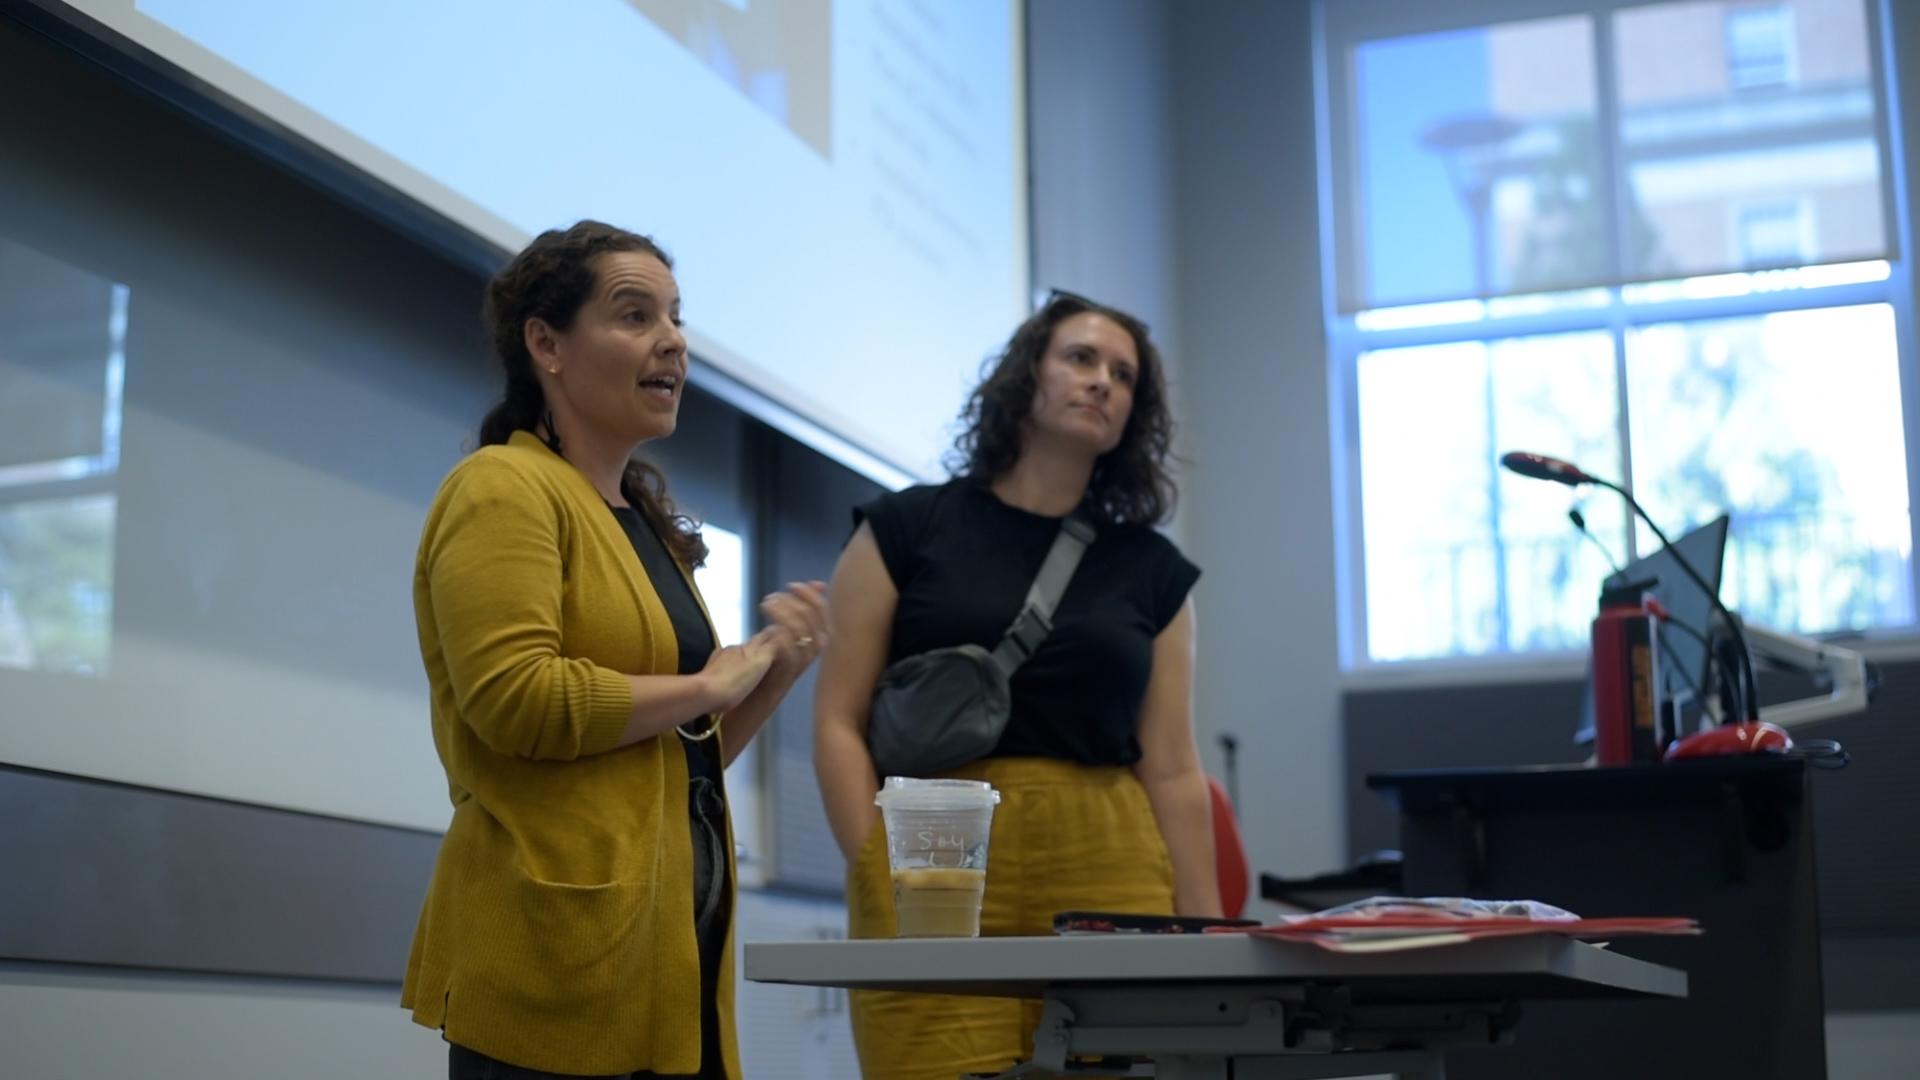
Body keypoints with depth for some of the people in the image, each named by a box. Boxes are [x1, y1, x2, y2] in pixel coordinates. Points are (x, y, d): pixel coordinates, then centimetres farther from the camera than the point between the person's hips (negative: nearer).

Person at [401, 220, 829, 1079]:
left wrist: (776, 673, 6)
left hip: (668, 952, 9)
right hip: (561, 956, -8)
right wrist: (710, 685, -10)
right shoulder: (505, 490, -7)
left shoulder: (645, 521, 18)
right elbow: (514, 700, -22)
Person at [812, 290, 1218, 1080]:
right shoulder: (906, 530, 7)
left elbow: (1173, 773, 12)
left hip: (1109, 873, 3)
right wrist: (883, 887, -8)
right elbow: (838, 724, 3)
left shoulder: (1152, 570, 14)